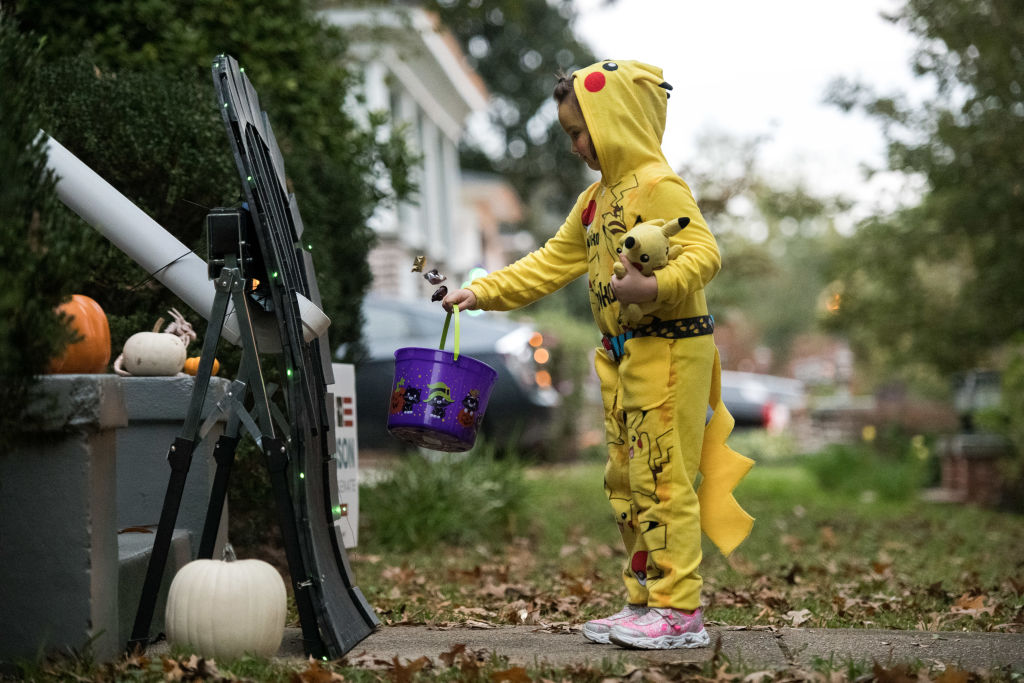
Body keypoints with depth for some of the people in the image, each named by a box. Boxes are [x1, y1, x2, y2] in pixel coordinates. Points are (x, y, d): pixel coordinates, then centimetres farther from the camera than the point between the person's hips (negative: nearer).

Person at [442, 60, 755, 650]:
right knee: (625, 482, 11)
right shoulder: (596, 198, 18)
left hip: (670, 347, -10)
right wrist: (483, 293, 18)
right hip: (624, 356, 10)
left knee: (661, 478, -8)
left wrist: (654, 286, -36)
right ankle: (646, 601, 20)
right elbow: (551, 264, 22)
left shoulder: (659, 186, -11)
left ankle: (680, 611, -2)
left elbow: (705, 253, -21)